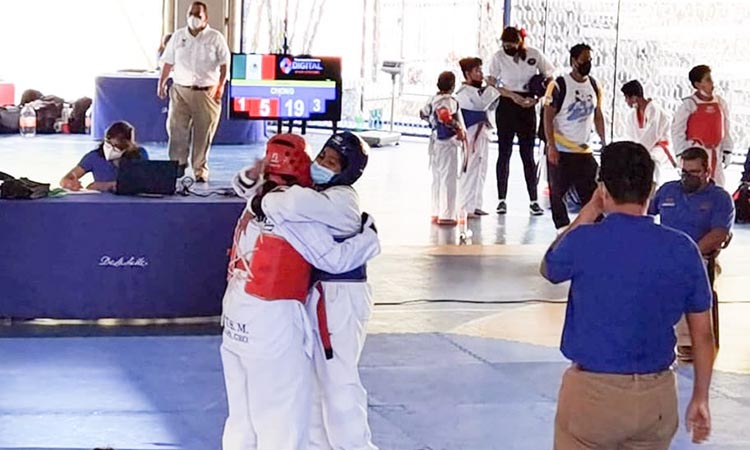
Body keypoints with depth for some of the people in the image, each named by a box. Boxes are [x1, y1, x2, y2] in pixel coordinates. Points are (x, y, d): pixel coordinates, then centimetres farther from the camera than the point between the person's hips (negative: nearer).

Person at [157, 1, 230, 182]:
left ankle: (200, 169, 11)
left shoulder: (215, 38, 2)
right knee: (176, 128, -7)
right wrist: (161, 83, 9)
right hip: (181, 90, 2)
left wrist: (221, 85, -10)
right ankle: (177, 163, 7)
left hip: (206, 92, -2)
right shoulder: (178, 36, 10)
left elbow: (224, 64, 1)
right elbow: (168, 62, 14)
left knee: (203, 133, 0)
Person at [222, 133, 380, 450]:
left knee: (243, 415, 18)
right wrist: (369, 234, 3)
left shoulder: (257, 200, 7)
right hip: (273, 322, -9)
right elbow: (335, 259, -12)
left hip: (237, 318, 9)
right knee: (283, 422, -3)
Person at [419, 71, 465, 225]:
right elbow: (446, 116, -34)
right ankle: (445, 215, 0)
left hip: (436, 142, 9)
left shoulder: (433, 99, 7)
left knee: (437, 178, 16)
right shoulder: (449, 100, -17)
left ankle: (436, 213, 22)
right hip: (447, 143, -9)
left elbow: (423, 114, 18)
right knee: (448, 179, -2)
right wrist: (458, 128, -23)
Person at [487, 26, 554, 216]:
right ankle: (502, 199, 9)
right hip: (506, 106, 1)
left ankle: (533, 201, 4)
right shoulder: (499, 57, -4)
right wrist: (513, 95, -15)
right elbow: (491, 84, -2)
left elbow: (549, 79, 3)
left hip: (527, 107, 0)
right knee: (504, 152, 3)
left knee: (527, 153, 0)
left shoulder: (535, 55, -5)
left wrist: (537, 99, -12)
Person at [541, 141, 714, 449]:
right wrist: (700, 399, 13)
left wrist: (588, 213, 12)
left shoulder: (584, 241, -14)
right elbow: (703, 335, 1)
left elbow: (548, 268, 11)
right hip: (658, 397, 3)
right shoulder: (683, 249, -6)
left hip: (592, 392, -3)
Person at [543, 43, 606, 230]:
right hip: (560, 151, -5)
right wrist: (551, 146, -18)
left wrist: (604, 143, 9)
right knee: (558, 192, 1)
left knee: (591, 193, 3)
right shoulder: (559, 86, -11)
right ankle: (563, 229, 8)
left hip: (584, 150, 5)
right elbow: (548, 117, -12)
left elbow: (598, 116, 16)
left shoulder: (594, 85, 8)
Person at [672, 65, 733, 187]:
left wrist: (727, 150, 11)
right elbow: (677, 130, -7)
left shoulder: (720, 103, 7)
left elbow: (726, 130, 14)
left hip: (716, 153, 6)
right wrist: (682, 154, -9)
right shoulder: (689, 104, -9)